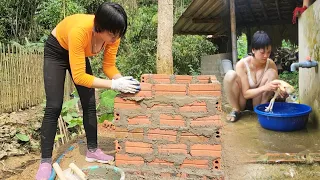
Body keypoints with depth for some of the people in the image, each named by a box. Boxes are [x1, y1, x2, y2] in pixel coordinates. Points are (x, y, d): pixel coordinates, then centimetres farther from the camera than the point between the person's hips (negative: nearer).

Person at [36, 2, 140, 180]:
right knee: (54, 107, -11)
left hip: (79, 53, 5)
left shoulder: (112, 34, -26)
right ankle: (45, 162, -3)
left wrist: (123, 80, -35)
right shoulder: (79, 31, -43)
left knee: (89, 104, 0)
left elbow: (109, 66, -17)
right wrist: (114, 84, -46)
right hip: (56, 51, -5)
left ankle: (92, 150, 14)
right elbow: (79, 76, -41)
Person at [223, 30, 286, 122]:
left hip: (258, 101, 3)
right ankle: (236, 110, -13)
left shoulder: (271, 64, -12)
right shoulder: (242, 64, -22)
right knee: (230, 75, -30)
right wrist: (264, 87, -39)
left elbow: (275, 88, -6)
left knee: (272, 72, -20)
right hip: (243, 101, -3)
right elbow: (246, 94, -23)